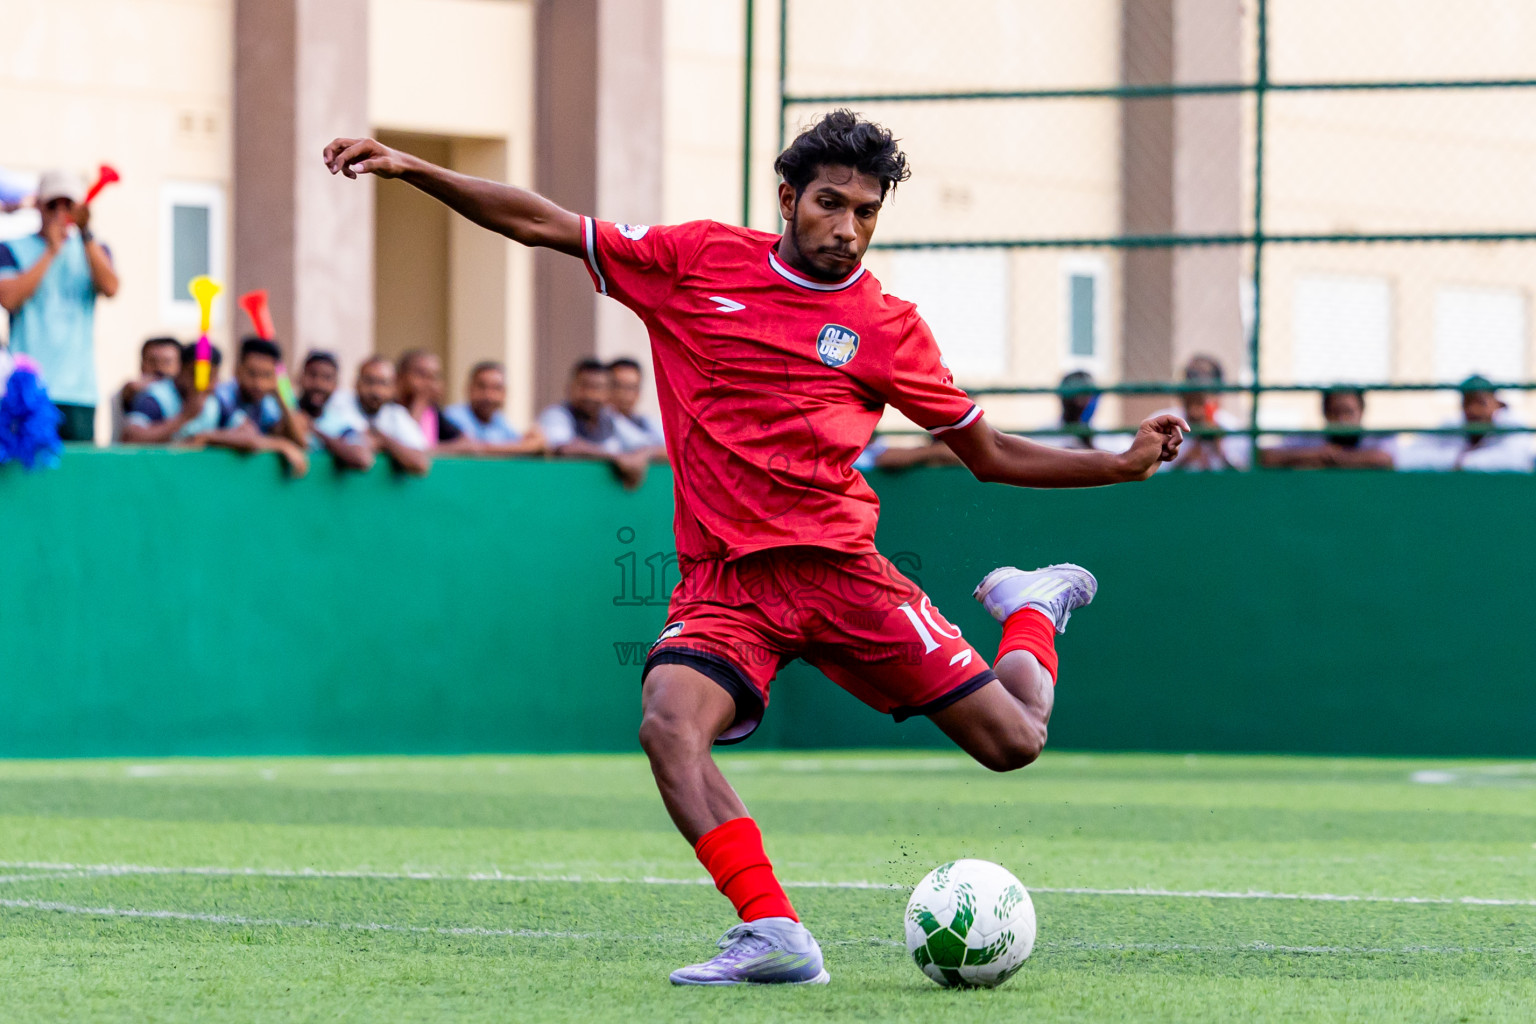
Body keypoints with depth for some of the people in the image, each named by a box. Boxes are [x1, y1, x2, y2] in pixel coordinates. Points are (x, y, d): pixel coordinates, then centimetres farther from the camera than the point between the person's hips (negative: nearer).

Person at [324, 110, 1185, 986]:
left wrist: (1120, 465, 1)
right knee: (670, 725, -31)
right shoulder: (698, 260, 5)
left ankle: (1031, 608, 31)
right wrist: (409, 169, 2)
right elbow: (539, 224, 9)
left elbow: (989, 454, 13)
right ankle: (774, 937, -32)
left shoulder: (889, 328, 5)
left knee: (1012, 742, -3)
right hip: (723, 580, 0)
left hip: (840, 568, 0)